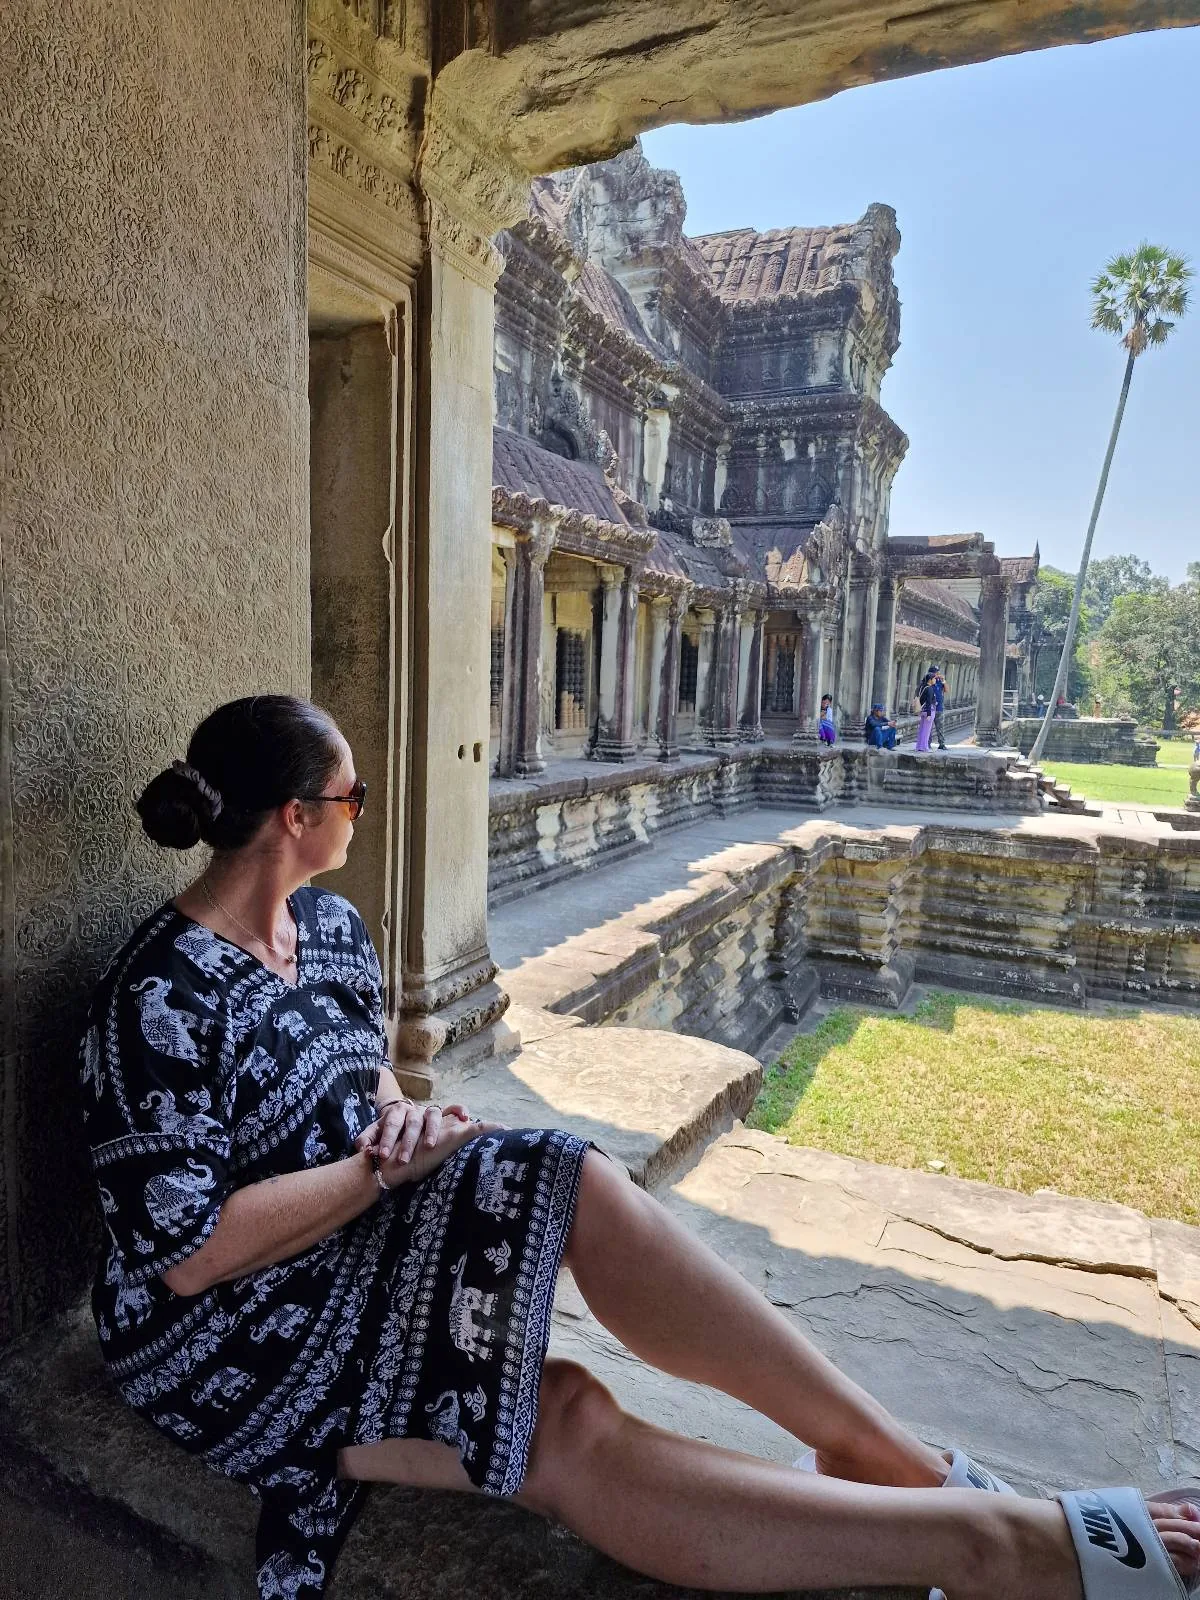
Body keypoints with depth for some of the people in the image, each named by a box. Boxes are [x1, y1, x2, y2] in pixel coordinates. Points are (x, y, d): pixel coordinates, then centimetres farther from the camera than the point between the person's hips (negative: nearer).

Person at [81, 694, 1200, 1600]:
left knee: (578, 1187, -23)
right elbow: (186, 1252, -23)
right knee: (566, 1437, -26)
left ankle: (895, 1457, -14)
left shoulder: (329, 924, 1)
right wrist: (381, 1167, -21)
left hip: (349, 1229, 6)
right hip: (226, 1327, -6)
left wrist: (393, 1114, -10)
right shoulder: (160, 1004, -23)